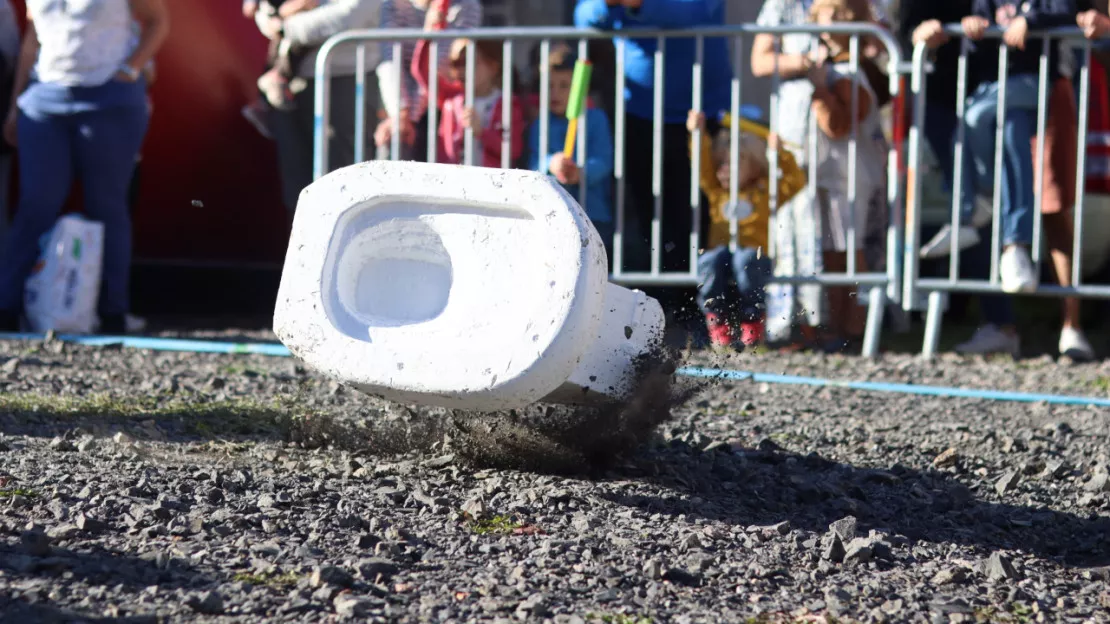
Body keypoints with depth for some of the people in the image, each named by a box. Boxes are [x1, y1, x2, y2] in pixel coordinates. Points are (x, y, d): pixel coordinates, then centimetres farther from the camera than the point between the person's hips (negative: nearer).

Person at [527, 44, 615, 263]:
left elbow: (603, 161, -5)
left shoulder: (595, 119, 8)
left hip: (594, 214, -1)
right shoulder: (539, 125, 13)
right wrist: (550, 164, -27)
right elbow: (533, 165, -3)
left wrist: (582, 173, -27)